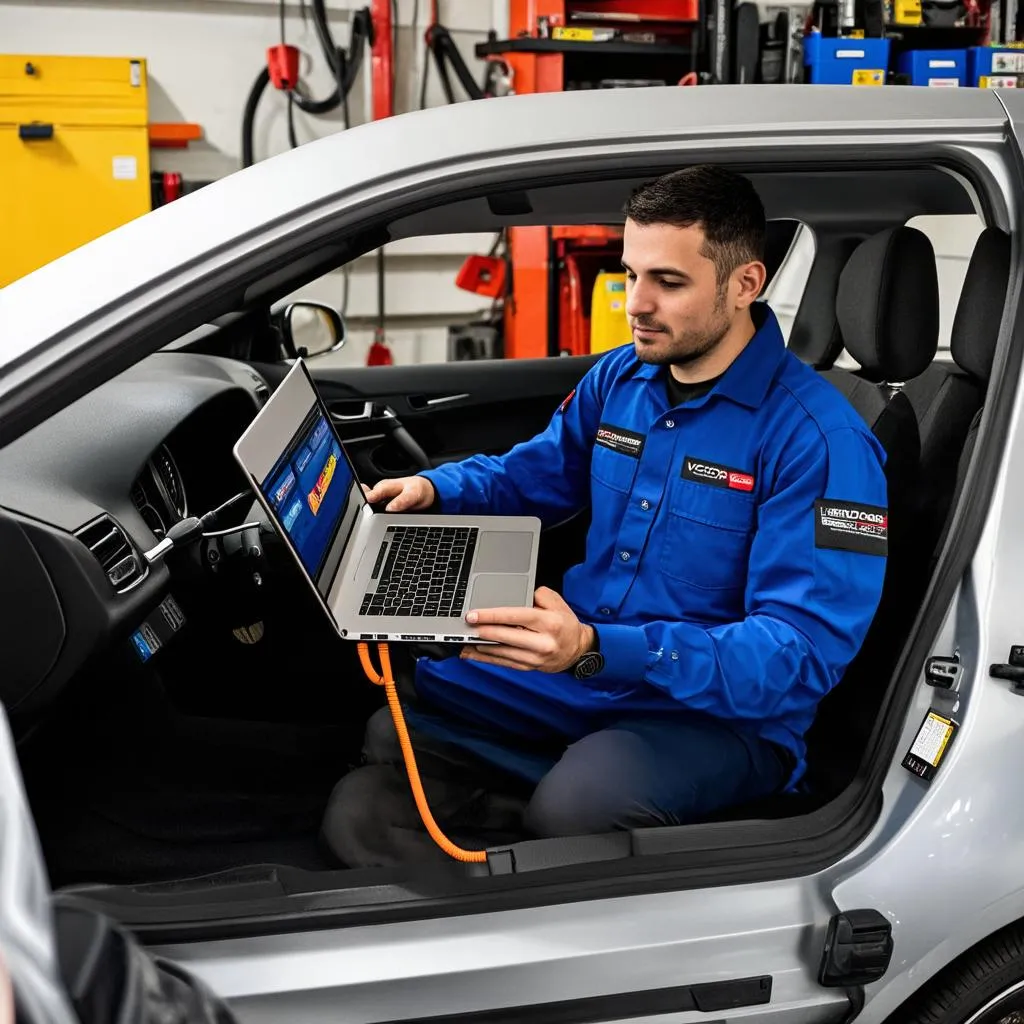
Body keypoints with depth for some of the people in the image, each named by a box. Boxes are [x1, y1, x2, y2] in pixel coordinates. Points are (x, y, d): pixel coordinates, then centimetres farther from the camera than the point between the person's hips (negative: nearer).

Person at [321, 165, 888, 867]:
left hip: (727, 709, -6)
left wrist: (599, 650, -36)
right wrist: (432, 490, 0)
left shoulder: (819, 439, -19)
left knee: (574, 804, -35)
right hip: (578, 660, 7)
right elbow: (533, 475, 22)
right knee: (385, 722, -9)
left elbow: (801, 654, -25)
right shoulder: (620, 378, 5)